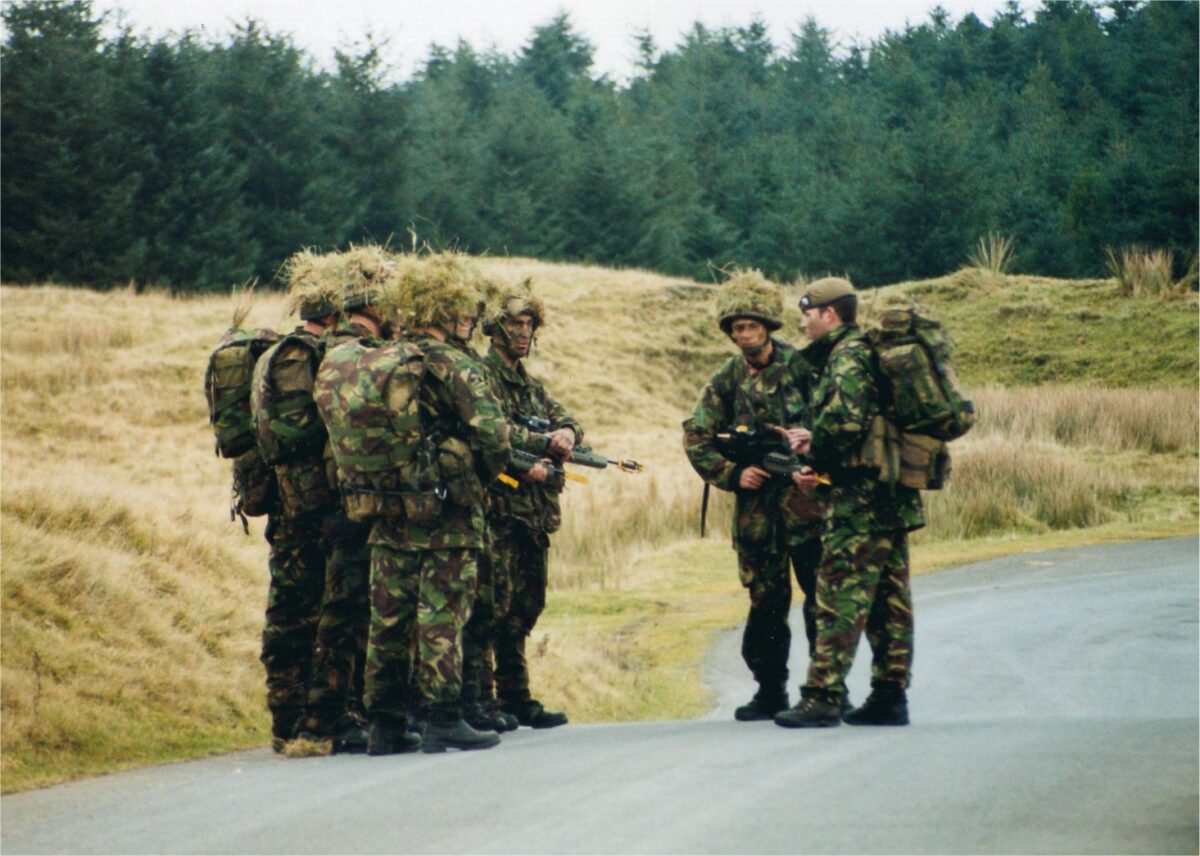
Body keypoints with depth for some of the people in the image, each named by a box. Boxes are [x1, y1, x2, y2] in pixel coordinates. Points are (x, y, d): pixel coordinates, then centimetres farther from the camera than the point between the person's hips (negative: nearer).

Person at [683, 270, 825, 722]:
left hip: (806, 496, -3)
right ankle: (770, 690, 16)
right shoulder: (726, 380, 8)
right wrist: (732, 474, -4)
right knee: (765, 600, 7)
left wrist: (812, 438, -19)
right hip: (755, 502, 3)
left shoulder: (802, 367, -2)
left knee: (822, 595, -4)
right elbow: (696, 439, 9)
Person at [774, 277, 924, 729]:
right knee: (888, 599, 9)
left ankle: (823, 697, -12)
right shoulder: (871, 352, 20)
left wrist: (813, 452, -8)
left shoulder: (847, 356, -10)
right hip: (893, 493, 10)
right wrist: (817, 443, 8)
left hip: (860, 496, -10)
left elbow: (846, 418, -24)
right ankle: (890, 697, 11)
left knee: (840, 597, -10)